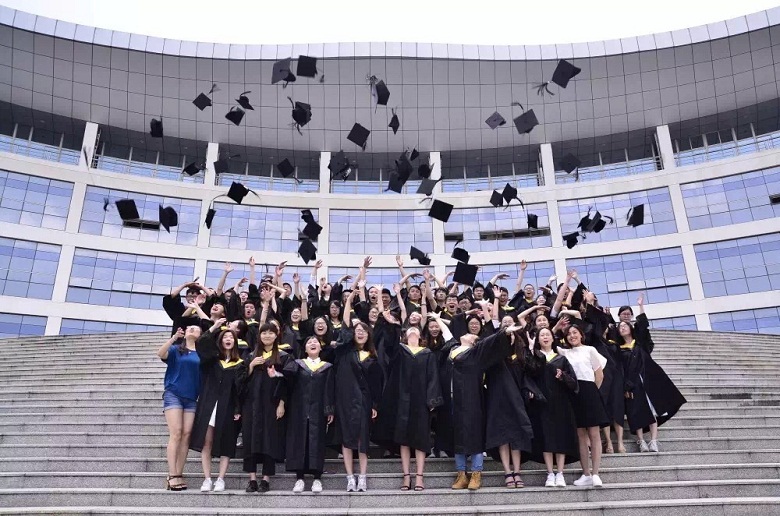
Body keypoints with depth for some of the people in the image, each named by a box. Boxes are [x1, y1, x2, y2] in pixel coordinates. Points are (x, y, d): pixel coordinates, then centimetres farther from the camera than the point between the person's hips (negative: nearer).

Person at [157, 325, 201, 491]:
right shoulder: (176, 349, 8)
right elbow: (160, 354, -12)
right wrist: (174, 337, -23)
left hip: (191, 398, 3)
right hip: (173, 394, -3)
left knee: (186, 435, -4)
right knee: (176, 433, -12)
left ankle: (179, 474, 0)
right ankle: (172, 476, -12)